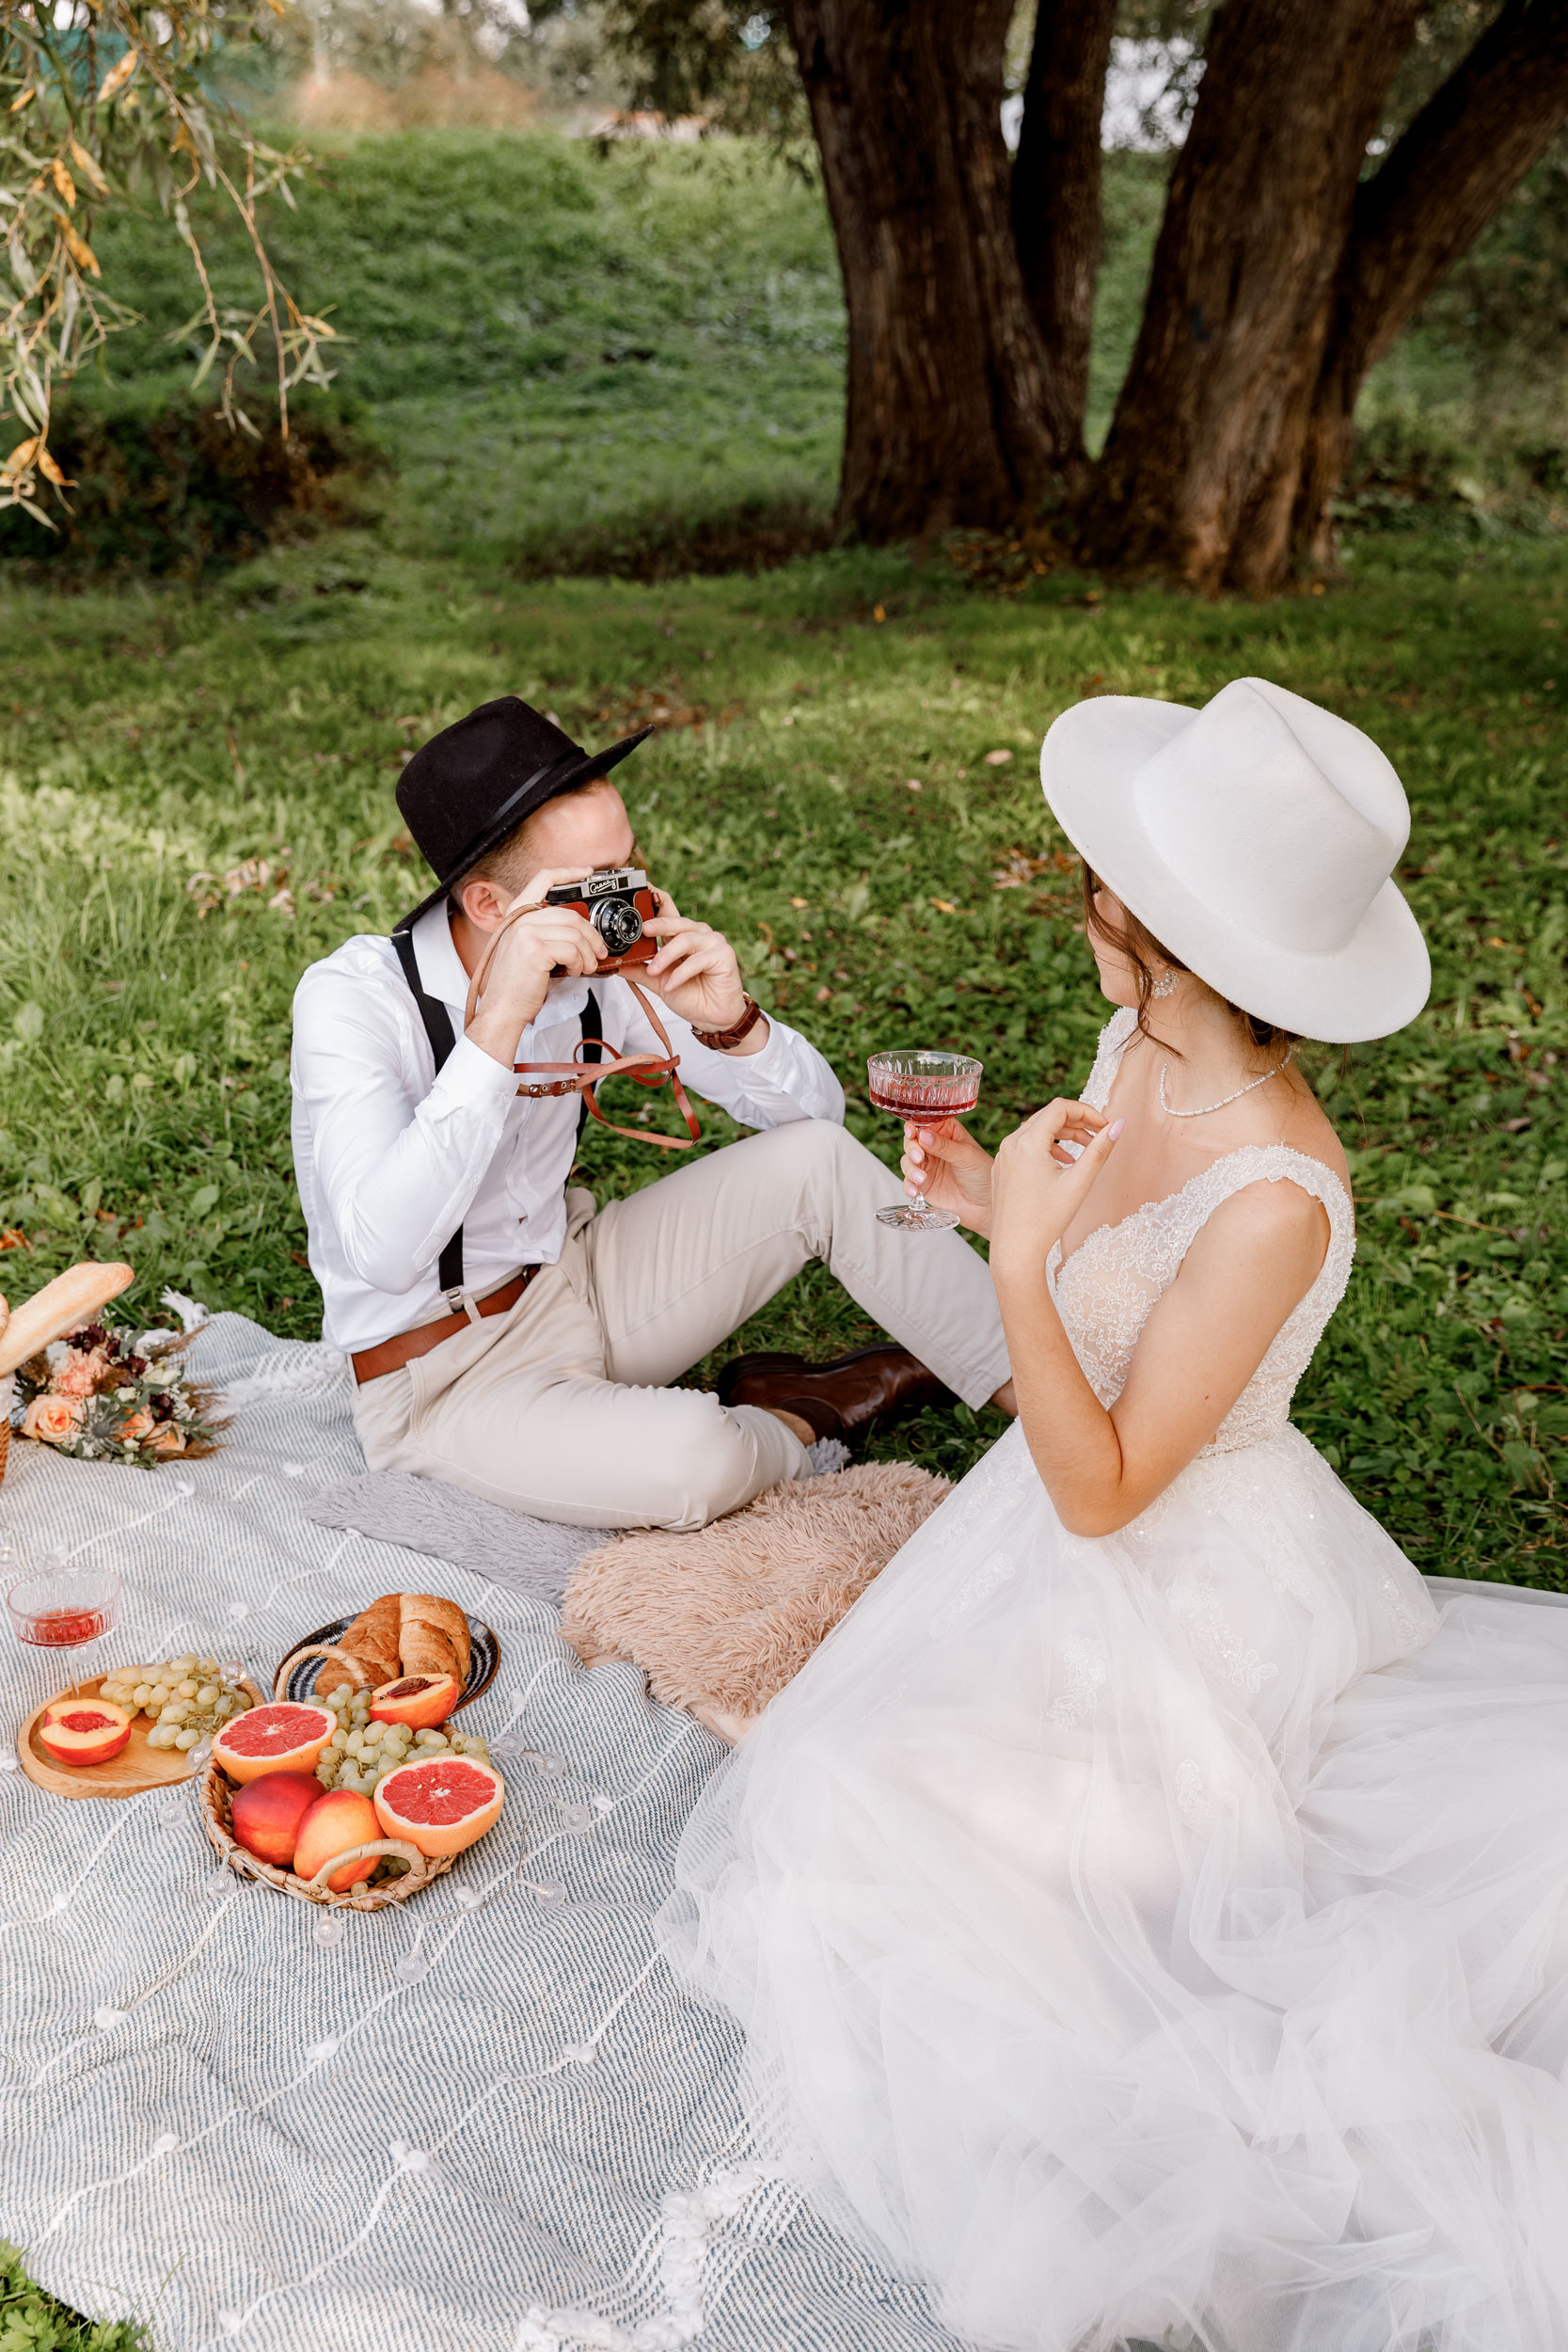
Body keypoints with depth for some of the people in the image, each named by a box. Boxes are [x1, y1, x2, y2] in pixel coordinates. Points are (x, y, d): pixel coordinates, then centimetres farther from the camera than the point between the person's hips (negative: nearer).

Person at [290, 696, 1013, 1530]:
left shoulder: (603, 958, -10)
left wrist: (728, 1021, -25)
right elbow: (384, 1255, -39)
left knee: (820, 1159, -10)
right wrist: (499, 1023, -42)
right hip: (440, 1379, -5)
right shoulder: (352, 999, -24)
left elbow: (816, 1107, -3)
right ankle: (788, 1420, 4)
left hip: (573, 1281, 6)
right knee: (695, 1458, -33)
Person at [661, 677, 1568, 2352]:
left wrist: (1019, 1263, -36)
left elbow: (1100, 1489, -25)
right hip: (1074, 1519, 9)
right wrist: (992, 1198, -6)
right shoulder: (1138, 1050, -7)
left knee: (879, 1821, -14)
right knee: (847, 1791, 11)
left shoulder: (1274, 1200, -33)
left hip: (1184, 1590, -8)